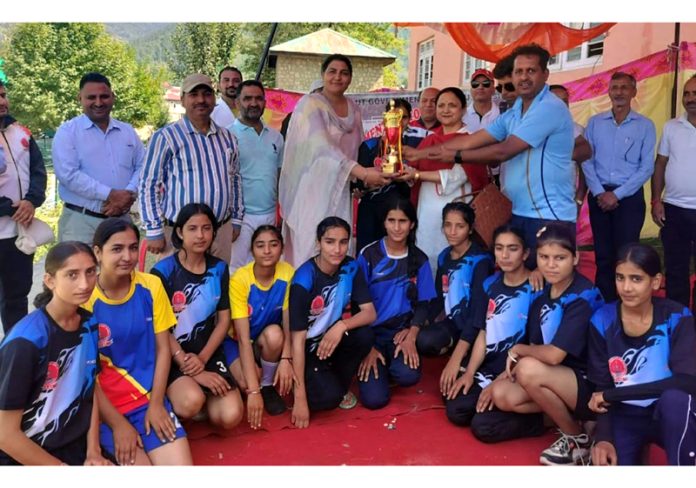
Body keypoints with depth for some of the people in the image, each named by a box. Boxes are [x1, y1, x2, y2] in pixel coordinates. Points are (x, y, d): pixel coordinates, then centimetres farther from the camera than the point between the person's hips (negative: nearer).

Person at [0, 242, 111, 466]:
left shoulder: (90, 325, -4)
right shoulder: (26, 341, -22)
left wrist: (93, 452, 1)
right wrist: (63, 468, -12)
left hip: (75, 446, 5)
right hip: (23, 458, -5)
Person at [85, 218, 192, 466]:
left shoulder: (151, 286, -2)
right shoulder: (85, 299, -12)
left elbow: (163, 349, 2)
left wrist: (156, 404, -7)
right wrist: (118, 424, -11)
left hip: (150, 398, 3)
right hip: (105, 407, -3)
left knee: (183, 466, -11)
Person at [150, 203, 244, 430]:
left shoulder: (219, 269, 5)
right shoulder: (163, 271, -9)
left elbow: (224, 320, 5)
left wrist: (202, 358, -9)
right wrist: (189, 368, -16)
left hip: (209, 353, 4)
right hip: (172, 356, -4)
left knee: (230, 416, -16)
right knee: (191, 402, -33)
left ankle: (204, 395, 15)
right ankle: (173, 394, 2)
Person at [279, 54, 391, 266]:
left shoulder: (353, 108, 12)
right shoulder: (309, 104, -9)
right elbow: (322, 146, -22)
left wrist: (361, 179, -3)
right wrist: (362, 172, -29)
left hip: (340, 192, 6)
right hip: (312, 191, -5)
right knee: (309, 250, -5)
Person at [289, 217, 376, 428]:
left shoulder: (351, 268, -11)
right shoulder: (304, 279, -25)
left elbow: (370, 313, -13)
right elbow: (298, 339, -25)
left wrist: (341, 326, -35)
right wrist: (300, 398, -25)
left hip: (334, 338, 5)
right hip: (309, 348, -5)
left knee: (365, 335, -27)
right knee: (328, 398, -28)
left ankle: (341, 386, 0)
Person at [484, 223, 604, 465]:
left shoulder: (583, 297, -23)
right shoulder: (543, 294, 1)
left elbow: (554, 355, -29)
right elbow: (537, 349, 6)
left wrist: (518, 349, -12)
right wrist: (515, 360, -12)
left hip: (593, 385, -7)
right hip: (560, 380, 7)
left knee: (528, 369, -30)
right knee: (502, 394, -10)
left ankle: (578, 439, -7)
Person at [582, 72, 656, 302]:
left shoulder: (645, 125, 0)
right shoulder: (595, 122, 5)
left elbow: (647, 167, -5)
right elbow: (586, 160, 1)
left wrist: (617, 194, -11)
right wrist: (599, 192, -9)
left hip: (629, 197, -2)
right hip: (599, 196, 2)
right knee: (603, 254, 8)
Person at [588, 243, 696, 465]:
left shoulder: (677, 318, -12)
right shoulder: (602, 321, -7)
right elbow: (601, 388, -4)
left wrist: (612, 394, -22)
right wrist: (603, 437, -20)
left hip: (670, 415, 0)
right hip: (625, 416, 1)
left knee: (676, 398, -35)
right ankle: (638, 449, 6)